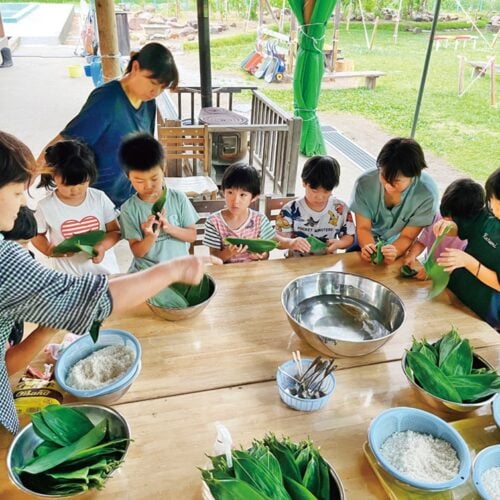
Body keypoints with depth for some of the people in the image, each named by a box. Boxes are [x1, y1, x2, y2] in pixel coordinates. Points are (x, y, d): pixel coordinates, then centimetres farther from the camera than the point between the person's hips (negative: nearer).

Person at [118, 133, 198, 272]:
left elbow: (192, 235, -1)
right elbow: (137, 252, -5)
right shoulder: (129, 209, -6)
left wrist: (169, 228, -17)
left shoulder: (178, 198, -4)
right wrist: (151, 237, -23)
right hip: (145, 270, -1)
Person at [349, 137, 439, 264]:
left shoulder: (427, 193, -26)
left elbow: (407, 237, -18)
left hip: (401, 250, 0)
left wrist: (394, 252, -40)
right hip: (368, 243, 0)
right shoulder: (364, 182, -21)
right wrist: (368, 247, -37)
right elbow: (363, 227, -15)